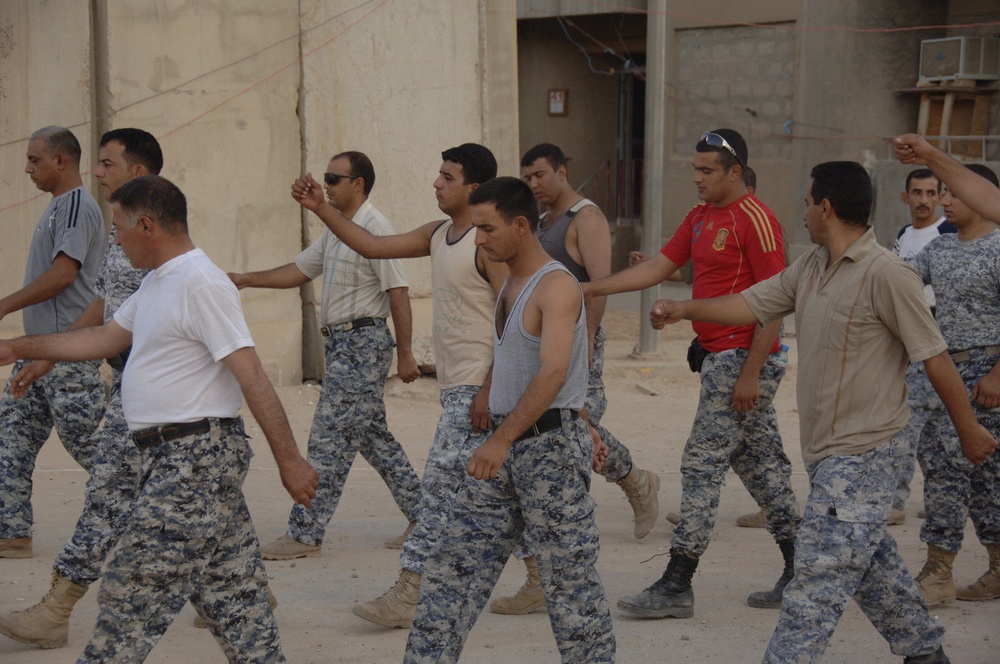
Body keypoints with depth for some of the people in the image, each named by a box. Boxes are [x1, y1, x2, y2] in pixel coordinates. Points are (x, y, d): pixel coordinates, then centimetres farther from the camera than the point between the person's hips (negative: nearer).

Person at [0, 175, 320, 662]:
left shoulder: (200, 284, -16)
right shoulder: (157, 283, 15)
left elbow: (251, 376, -19)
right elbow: (105, 338, 27)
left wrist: (289, 460, -21)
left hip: (196, 456, -10)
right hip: (175, 457, 10)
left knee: (134, 592, -5)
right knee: (230, 590, 11)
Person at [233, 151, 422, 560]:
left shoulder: (375, 229, -14)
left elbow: (397, 293, -16)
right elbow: (299, 271, 22)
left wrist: (405, 354, -17)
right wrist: (246, 279, 12)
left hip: (363, 342, -10)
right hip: (341, 342, 10)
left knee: (329, 438, -7)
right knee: (371, 436, 13)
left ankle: (305, 533, -4)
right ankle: (422, 517, 20)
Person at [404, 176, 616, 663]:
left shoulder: (556, 286, -14)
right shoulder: (511, 285, 14)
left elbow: (553, 374, -26)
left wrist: (501, 440, -33)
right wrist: (581, 428, 25)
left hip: (549, 446, -9)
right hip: (506, 446, 9)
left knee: (567, 577, -1)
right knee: (454, 562, 5)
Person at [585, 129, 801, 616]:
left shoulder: (755, 219, -14)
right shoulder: (700, 217, 14)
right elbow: (657, 268, 16)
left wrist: (750, 373, -20)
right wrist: (590, 288, 7)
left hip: (742, 360, -9)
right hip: (718, 357, 9)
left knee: (702, 466, -8)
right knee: (761, 464, 12)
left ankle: (676, 586, -4)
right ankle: (799, 575, 19)